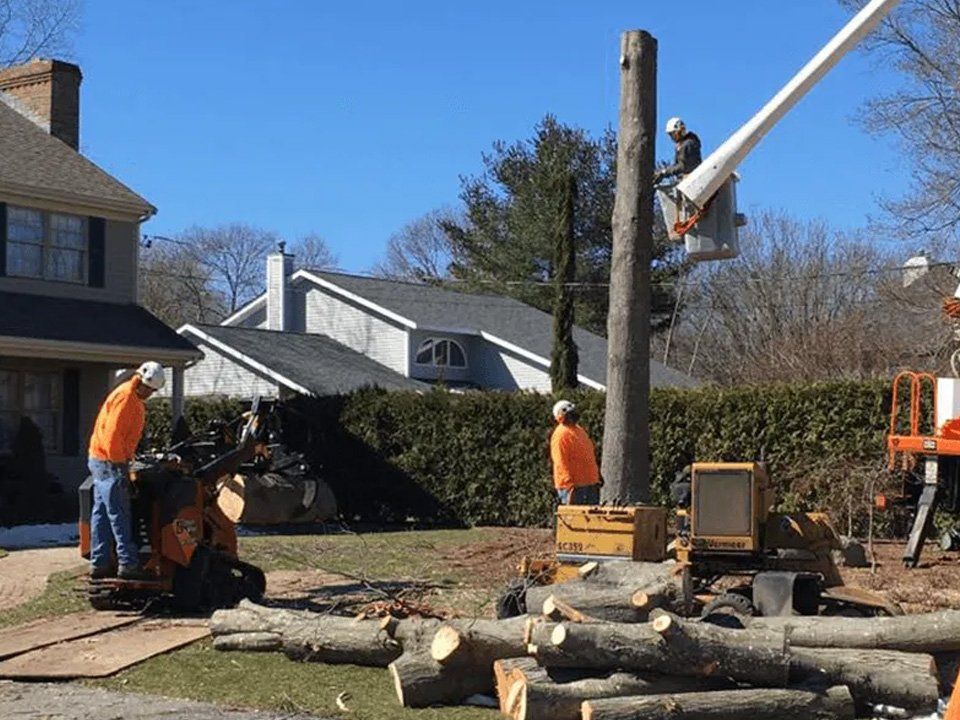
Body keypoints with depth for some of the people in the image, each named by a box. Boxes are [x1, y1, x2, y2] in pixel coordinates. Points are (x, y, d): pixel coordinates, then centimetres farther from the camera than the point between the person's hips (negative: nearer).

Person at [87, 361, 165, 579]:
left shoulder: (134, 398, 15)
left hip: (101, 461, 10)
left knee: (101, 513, 11)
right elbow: (113, 434, -22)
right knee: (119, 515, -7)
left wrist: (126, 458, 16)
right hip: (109, 462, -10)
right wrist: (119, 463, -18)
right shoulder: (126, 397, -18)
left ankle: (99, 563, 15)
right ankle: (128, 565, -5)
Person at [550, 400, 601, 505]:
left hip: (590, 484, 9)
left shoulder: (579, 430, 17)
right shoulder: (560, 435, -13)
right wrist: (570, 486, -23)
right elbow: (561, 464, -19)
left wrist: (597, 478, 20)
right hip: (573, 487, -9)